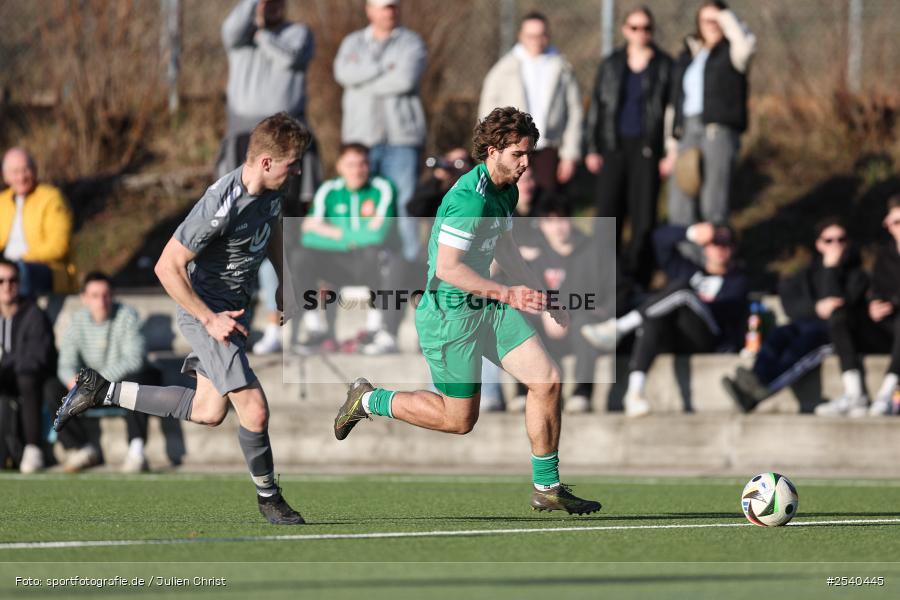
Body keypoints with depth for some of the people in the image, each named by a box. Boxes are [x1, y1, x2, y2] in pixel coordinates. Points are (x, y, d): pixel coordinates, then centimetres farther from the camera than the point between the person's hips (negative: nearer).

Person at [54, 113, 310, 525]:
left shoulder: (271, 189, -4)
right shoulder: (221, 206, -31)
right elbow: (167, 267, -27)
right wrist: (210, 319, -23)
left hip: (235, 304, 9)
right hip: (206, 311, -9)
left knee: (208, 413, 15)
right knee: (254, 411, -14)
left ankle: (102, 392, 24)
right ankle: (267, 496, 9)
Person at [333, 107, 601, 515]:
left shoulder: (505, 191, 7)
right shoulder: (469, 198, -24)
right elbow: (447, 268, -27)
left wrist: (538, 296, 21)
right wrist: (508, 295, -27)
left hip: (488, 308, 9)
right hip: (450, 315, -9)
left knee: (547, 381, -3)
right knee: (459, 420, 2)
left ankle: (547, 489, 7)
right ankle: (368, 400, 22)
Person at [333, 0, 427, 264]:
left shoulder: (411, 42, 7)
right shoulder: (353, 42, 16)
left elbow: (406, 78, -11)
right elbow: (344, 73, -4)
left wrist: (363, 79, -3)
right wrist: (383, 68, -8)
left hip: (401, 135, -2)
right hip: (361, 134, 2)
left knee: (404, 199, -7)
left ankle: (409, 260, -6)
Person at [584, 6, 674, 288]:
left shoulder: (664, 66, 3)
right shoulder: (611, 65, 10)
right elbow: (596, 106, 11)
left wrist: (672, 151, -4)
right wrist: (592, 148, 5)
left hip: (647, 147, -2)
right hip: (614, 146, 2)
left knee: (644, 217, -4)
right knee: (608, 214, -3)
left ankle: (638, 282, 3)